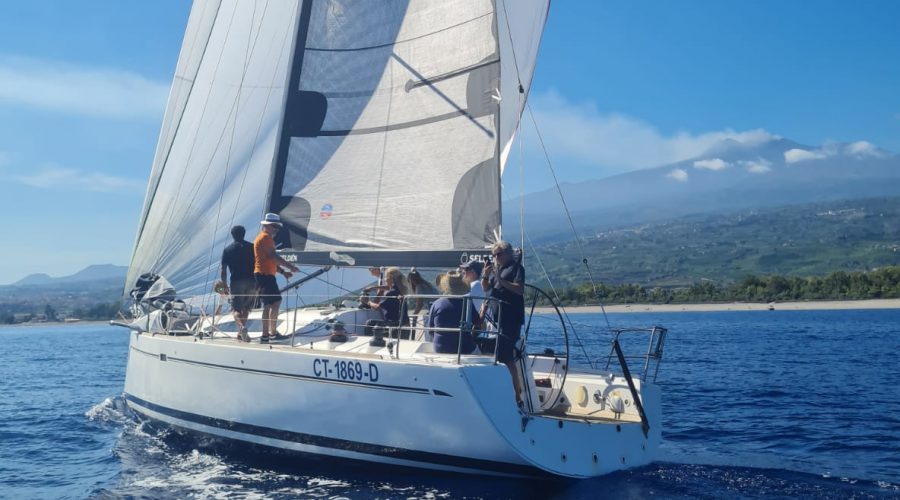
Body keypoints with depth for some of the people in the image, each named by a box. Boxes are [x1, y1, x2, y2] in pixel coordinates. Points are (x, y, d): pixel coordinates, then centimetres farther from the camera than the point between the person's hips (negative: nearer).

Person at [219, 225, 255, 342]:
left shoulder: (227, 250, 5)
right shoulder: (252, 247, 8)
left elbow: (223, 270, 2)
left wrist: (224, 286, 8)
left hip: (236, 281, -2)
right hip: (252, 281, 2)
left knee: (236, 308, -2)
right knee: (246, 308, 16)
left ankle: (241, 327, -29)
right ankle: (241, 333, 17)